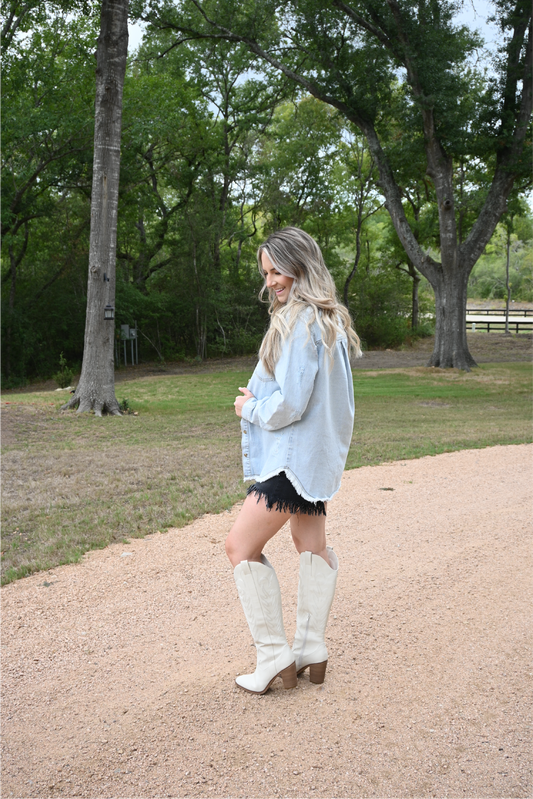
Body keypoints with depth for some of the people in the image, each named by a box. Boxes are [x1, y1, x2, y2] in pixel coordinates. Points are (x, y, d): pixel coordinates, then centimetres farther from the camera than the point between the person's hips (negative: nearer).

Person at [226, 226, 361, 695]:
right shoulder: (329, 319, 11)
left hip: (293, 455, -11)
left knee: (242, 547, -5)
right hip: (318, 454, 11)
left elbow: (289, 404, -24)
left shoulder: (301, 323, -19)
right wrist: (259, 396, 9)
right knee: (312, 546, 14)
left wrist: (249, 408, -5)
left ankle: (274, 657, 1)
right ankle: (312, 652, 24)